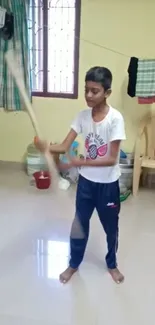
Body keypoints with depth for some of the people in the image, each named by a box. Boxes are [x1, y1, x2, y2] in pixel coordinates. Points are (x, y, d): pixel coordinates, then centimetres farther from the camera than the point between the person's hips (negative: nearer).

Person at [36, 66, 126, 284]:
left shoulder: (115, 118, -20)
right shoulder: (83, 115, -6)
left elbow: (112, 159, -23)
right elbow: (64, 147, -11)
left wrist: (82, 162, -31)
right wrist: (47, 147, -31)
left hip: (108, 183, -3)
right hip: (86, 181, 4)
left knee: (111, 227, 16)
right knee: (79, 224, 16)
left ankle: (112, 264, 43)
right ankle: (74, 264, 39)